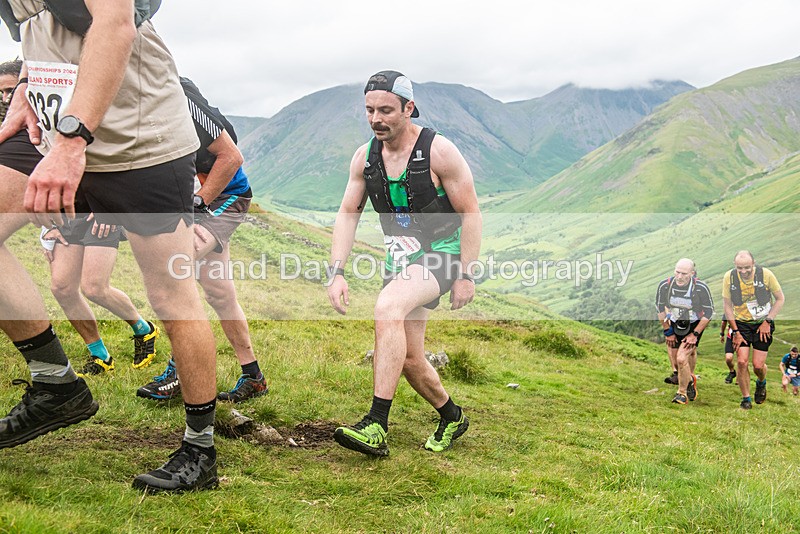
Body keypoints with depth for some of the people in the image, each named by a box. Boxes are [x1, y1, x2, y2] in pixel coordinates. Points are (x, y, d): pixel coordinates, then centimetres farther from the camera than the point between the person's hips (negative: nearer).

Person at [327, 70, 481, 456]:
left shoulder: (439, 151, -16)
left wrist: (466, 275, -14)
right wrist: (336, 273, -8)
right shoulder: (365, 157, -1)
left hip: (442, 253, -6)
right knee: (408, 358, 6)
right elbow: (347, 215, 3)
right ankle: (452, 417, 34)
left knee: (387, 309, -33)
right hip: (401, 258, 7)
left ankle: (377, 426, -34)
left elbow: (470, 214, -11)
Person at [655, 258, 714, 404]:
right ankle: (690, 380, 43)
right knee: (675, 362, 10)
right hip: (674, 325, 4)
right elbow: (660, 308, -2)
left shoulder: (701, 288, -26)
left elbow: (708, 313, -13)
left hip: (694, 326, -3)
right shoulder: (665, 285, -20)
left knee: (682, 359, -16)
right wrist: (668, 332, 0)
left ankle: (682, 393, 6)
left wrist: (695, 334, -14)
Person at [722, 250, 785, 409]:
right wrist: (735, 332, -5)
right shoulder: (729, 277, -12)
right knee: (741, 361, -12)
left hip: (763, 324, -1)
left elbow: (780, 299, -2)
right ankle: (746, 398, 7)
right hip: (740, 323, 1)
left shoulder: (766, 274, -16)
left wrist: (767, 321, -8)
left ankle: (761, 383, 31)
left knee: (758, 365, -5)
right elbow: (727, 306, -2)